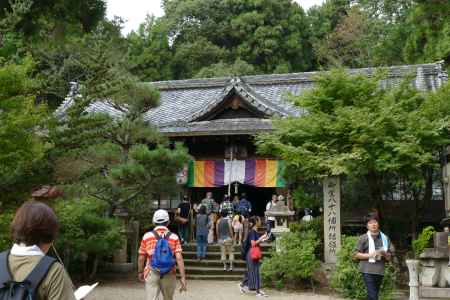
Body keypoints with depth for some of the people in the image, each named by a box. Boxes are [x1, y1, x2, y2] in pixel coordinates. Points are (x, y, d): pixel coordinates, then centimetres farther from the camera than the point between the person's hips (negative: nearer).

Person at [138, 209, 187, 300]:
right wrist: (183, 277, -8)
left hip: (151, 274, -1)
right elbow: (179, 258, -9)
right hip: (169, 275, 1)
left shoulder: (147, 236, 1)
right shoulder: (174, 237, 0)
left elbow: (141, 258, 6)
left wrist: (140, 272, 22)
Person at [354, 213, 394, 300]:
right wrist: (370, 255, -14)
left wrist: (384, 254, -9)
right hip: (368, 271, -4)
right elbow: (356, 254, -2)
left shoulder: (385, 238, 10)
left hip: (380, 271, 4)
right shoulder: (363, 238, -1)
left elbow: (389, 257, 13)